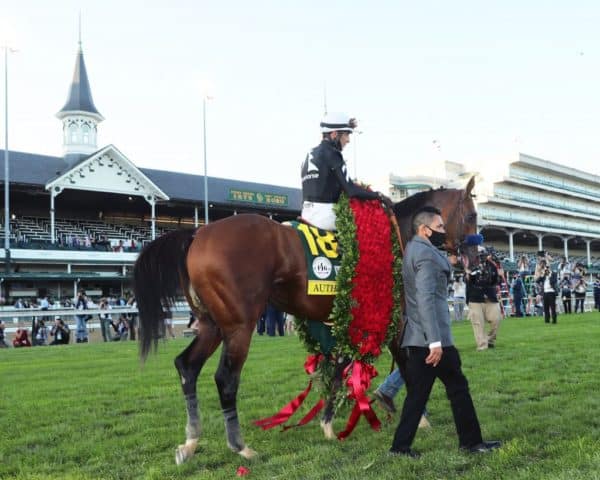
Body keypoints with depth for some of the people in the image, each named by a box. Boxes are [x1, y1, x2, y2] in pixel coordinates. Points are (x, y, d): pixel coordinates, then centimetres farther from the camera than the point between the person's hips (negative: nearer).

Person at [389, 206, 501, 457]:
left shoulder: (413, 248, 14)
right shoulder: (426, 253, -15)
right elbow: (426, 299, -24)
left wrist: (448, 263, 16)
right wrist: (435, 342, -27)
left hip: (415, 339, 9)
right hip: (430, 338, -9)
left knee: (417, 392, 10)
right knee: (458, 387, 5)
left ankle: (401, 446, 10)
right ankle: (471, 441, 16)